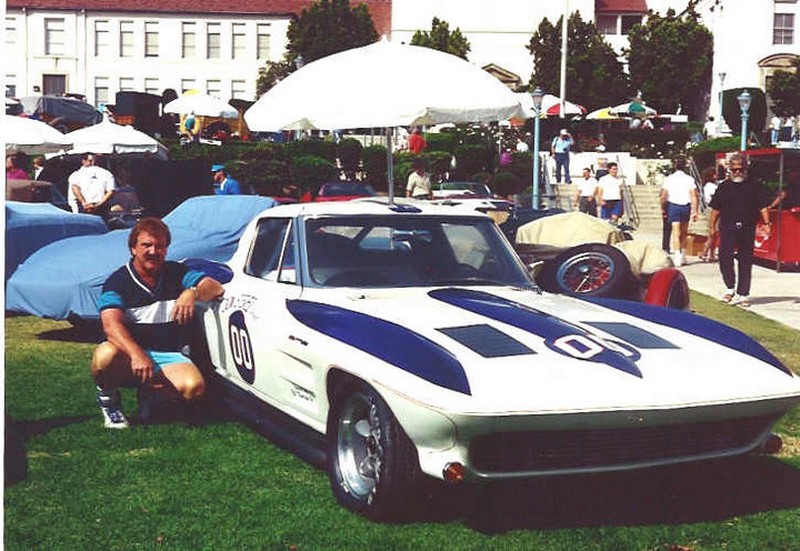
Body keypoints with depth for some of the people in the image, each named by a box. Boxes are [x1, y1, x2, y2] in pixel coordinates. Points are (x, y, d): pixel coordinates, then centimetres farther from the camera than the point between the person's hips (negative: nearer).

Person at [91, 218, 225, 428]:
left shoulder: (176, 273, 7)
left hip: (169, 356, 3)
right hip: (128, 354, -3)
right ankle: (108, 399, -3)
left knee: (194, 387, -28)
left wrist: (192, 292, -29)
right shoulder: (118, 282, -5)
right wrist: (137, 355, -40)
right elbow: (111, 324, -22)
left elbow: (216, 288, -4)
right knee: (105, 356, -38)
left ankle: (150, 386, 5)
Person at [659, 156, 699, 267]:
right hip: (686, 207, 1)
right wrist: (694, 211, -2)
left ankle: (677, 256, -14)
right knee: (684, 232, 16)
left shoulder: (668, 179, -1)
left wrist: (663, 209, 11)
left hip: (673, 206, -1)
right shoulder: (689, 179, -3)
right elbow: (693, 196, -6)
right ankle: (682, 255, 25)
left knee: (676, 232, -3)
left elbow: (663, 196, -1)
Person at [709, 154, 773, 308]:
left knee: (745, 262, 4)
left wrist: (766, 223, -6)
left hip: (747, 229, 0)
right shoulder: (724, 187, 8)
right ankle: (730, 287, 9)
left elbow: (763, 207, 3)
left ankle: (743, 294, 11)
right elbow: (716, 209, 10)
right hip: (727, 228, 0)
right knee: (725, 257, -9)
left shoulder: (754, 186, 5)